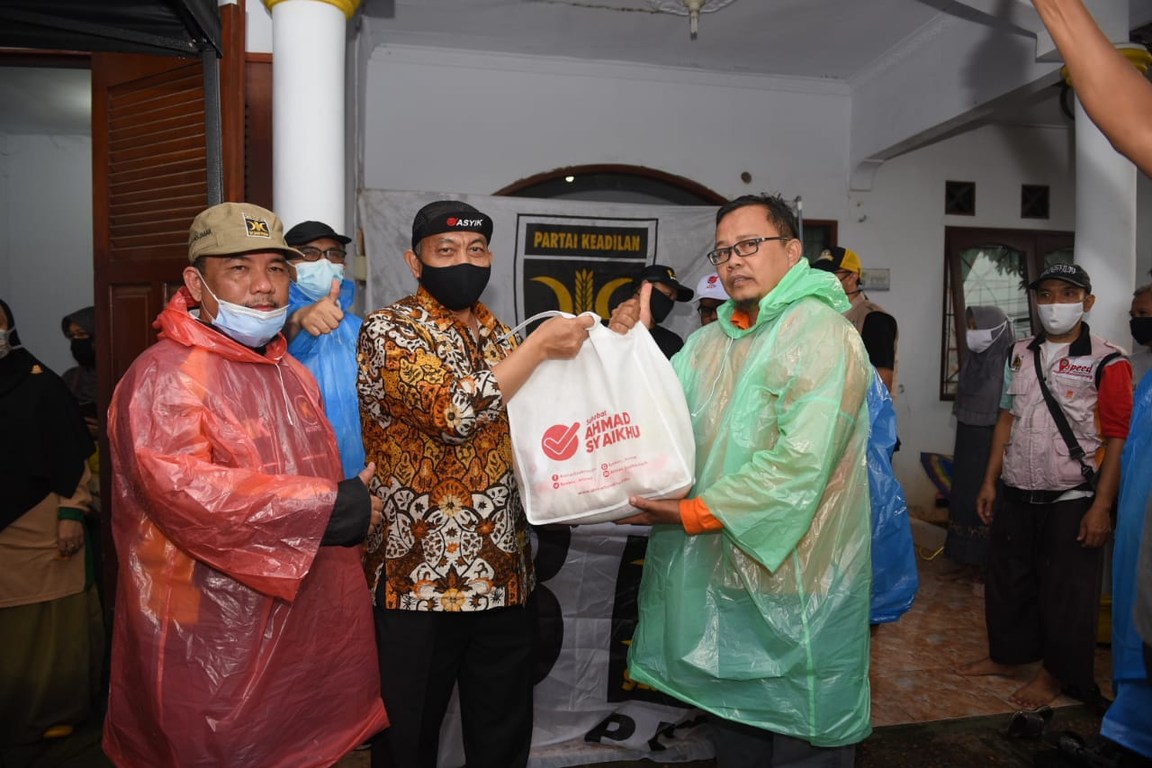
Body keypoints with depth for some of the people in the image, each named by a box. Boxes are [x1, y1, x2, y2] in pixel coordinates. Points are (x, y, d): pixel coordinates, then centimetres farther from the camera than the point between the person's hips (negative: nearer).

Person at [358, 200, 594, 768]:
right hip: (418, 574, -5)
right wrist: (539, 346, -15)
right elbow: (453, 411, -23)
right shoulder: (387, 331, -7)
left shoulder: (500, 337, 11)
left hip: (506, 576, 6)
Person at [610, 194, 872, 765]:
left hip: (794, 593, -7)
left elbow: (801, 464, -23)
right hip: (720, 580, 7)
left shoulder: (821, 333, -13)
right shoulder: (711, 342, 12)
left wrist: (695, 513, -21)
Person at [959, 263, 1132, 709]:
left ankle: (1056, 674, 27)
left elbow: (1118, 439, -11)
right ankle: (1005, 655, 35)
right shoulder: (1020, 355, 8)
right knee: (1006, 579, 16)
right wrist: (989, 481, 9)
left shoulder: (1106, 363, -9)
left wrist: (1101, 506, -16)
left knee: (1066, 590, 7)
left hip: (1071, 500, -5)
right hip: (1017, 494, 5)